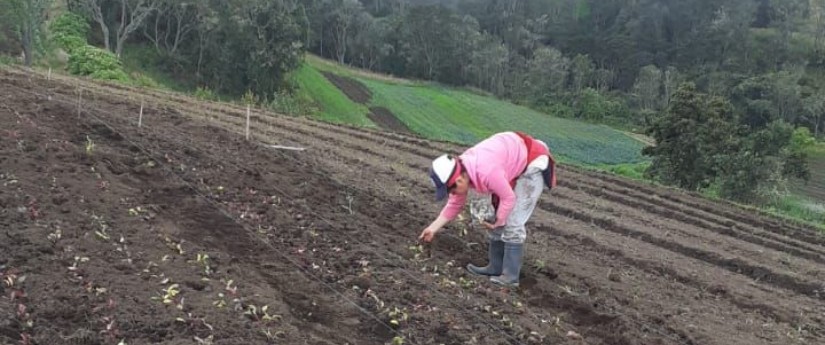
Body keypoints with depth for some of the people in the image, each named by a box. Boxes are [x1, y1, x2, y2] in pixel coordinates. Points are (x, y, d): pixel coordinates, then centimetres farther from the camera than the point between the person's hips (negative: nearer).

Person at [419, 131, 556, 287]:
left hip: (533, 164, -9)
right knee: (496, 220, 10)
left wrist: (499, 220, -9)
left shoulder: (486, 172, -37)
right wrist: (434, 228, 9)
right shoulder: (460, 171, -9)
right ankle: (495, 267, 19)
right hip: (515, 164, 9)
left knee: (512, 223, -12)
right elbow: (455, 204, 7)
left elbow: (509, 198, -25)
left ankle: (510, 276, -6)